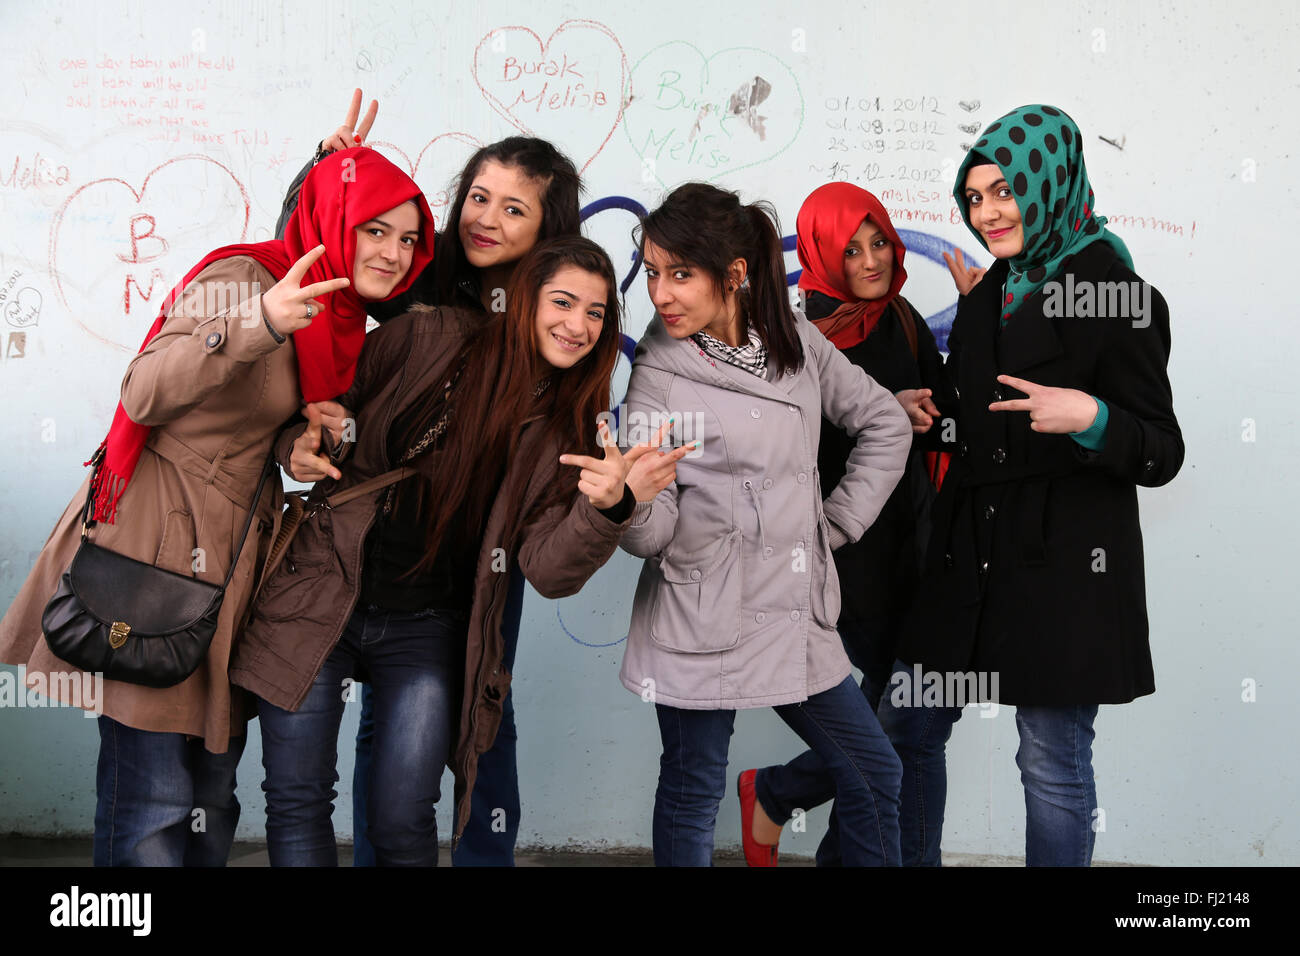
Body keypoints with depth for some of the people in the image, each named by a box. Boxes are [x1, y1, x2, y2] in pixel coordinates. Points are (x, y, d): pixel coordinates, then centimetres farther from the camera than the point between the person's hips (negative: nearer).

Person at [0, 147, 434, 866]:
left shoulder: (341, 318, 13)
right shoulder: (242, 278, -13)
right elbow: (144, 395, -23)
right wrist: (257, 323, -36)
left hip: (233, 550, 8)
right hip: (158, 543, -8)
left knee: (212, 794, 12)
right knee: (154, 799, -6)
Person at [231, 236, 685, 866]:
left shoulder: (570, 431, 0)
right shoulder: (427, 340, -4)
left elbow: (549, 570, -11)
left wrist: (608, 506, -29)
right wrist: (298, 450, -13)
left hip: (427, 630, 1)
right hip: (319, 597, 0)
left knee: (402, 824, 1)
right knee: (298, 800, 2)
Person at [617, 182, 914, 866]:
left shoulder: (796, 342, 3)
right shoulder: (659, 377, -8)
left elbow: (885, 424, 12)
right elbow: (651, 534, -11)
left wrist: (839, 521, 6)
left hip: (797, 614, 4)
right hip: (702, 623, -4)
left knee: (873, 774, 13)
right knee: (693, 794, 7)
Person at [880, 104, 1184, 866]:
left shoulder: (1119, 298, -10)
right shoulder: (992, 292, 10)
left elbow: (1161, 455, -10)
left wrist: (1090, 419, -27)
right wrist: (973, 313, 11)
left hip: (1065, 564, -7)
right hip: (973, 549, 7)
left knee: (1054, 765, 4)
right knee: (907, 727, 12)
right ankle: (914, 859, 31)